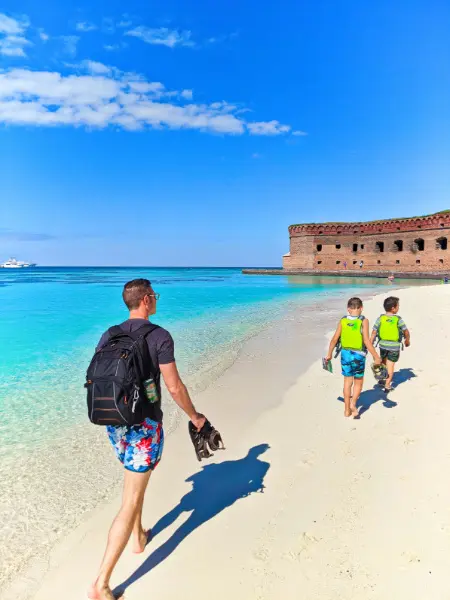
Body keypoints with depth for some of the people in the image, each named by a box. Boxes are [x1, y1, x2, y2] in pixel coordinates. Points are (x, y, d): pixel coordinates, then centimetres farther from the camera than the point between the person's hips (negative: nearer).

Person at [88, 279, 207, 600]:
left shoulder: (109, 335, 2)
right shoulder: (160, 336, -15)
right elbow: (175, 387, -15)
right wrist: (195, 416, 0)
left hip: (115, 423, 7)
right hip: (145, 425, -6)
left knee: (134, 476, 30)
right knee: (131, 501, 3)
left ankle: (139, 537, 47)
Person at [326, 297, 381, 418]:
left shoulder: (343, 321, -2)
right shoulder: (363, 321, -11)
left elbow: (334, 339, 0)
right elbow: (367, 341, -17)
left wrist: (329, 354, 12)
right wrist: (376, 357, -11)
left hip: (345, 354, 3)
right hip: (358, 355, -3)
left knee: (347, 382, 14)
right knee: (358, 383, 15)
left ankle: (347, 410, 20)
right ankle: (353, 403, -6)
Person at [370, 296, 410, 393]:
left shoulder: (380, 318, -7)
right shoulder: (398, 320, -12)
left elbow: (374, 332, -7)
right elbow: (406, 332, -7)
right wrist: (407, 341, 13)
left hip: (383, 345, 2)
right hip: (394, 346, -2)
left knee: (384, 363, 24)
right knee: (390, 365, 7)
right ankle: (387, 386, 9)